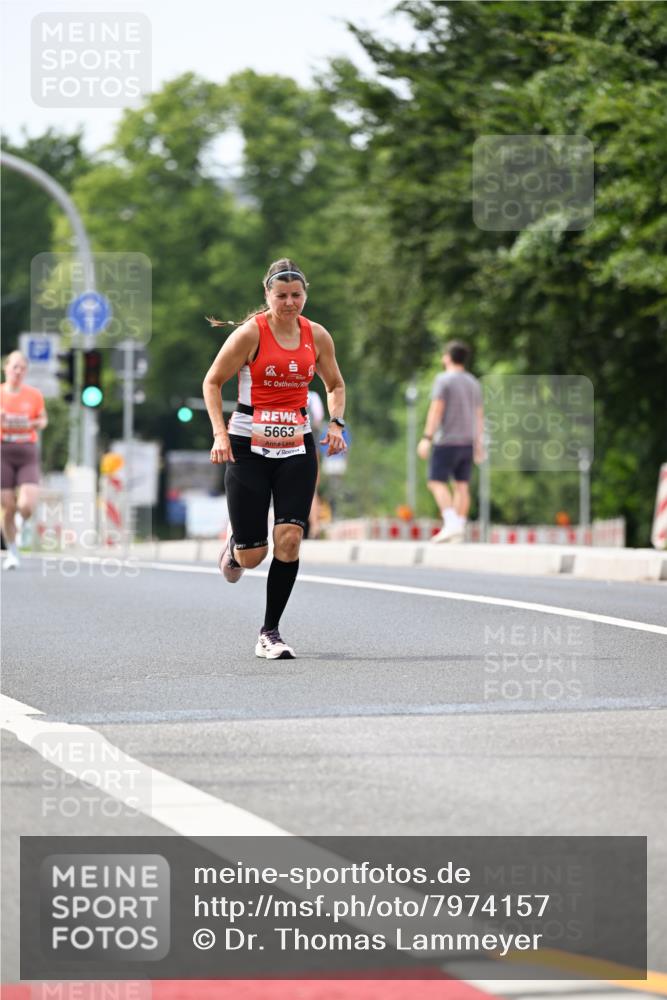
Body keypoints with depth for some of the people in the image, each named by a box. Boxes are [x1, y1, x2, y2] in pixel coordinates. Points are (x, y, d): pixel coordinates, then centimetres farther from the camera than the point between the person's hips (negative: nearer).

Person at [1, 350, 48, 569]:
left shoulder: (34, 395, 3)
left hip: (28, 453, 0)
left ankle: (21, 518, 24)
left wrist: (36, 424, -6)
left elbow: (43, 420, 16)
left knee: (27, 506, -15)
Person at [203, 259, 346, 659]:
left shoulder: (317, 336, 2)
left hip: (297, 449, 3)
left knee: (289, 539, -12)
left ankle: (270, 633, -1)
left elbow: (336, 385, 18)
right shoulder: (250, 334, -9)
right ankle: (235, 545, 37)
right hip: (249, 447, -3)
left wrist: (336, 422, 0)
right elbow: (213, 382, -2)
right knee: (252, 557, -3)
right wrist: (220, 434, -13)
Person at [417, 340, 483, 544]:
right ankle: (459, 530, 6)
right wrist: (479, 443, 20)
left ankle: (451, 524, -21)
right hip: (467, 442, 7)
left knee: (437, 482, -6)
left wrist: (427, 438, -16)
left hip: (447, 441, -7)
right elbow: (479, 414, 15)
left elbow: (436, 410, -15)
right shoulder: (473, 383, 12)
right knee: (462, 485, 7)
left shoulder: (443, 380, -8)